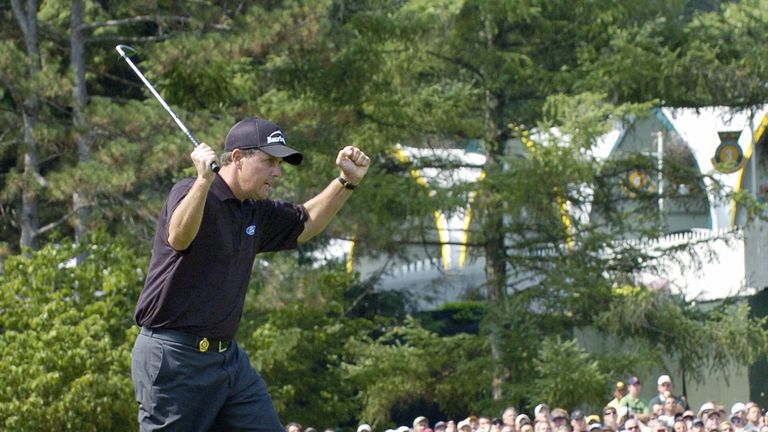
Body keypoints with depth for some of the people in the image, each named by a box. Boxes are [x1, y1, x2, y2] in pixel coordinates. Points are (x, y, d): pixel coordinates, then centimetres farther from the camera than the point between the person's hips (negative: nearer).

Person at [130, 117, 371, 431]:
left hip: (226, 355, 9)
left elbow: (305, 225, 27)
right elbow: (178, 238, -36)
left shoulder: (257, 212, 11)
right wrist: (204, 180, -49)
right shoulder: (191, 194, -15)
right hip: (173, 357, -9)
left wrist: (347, 181, 14)